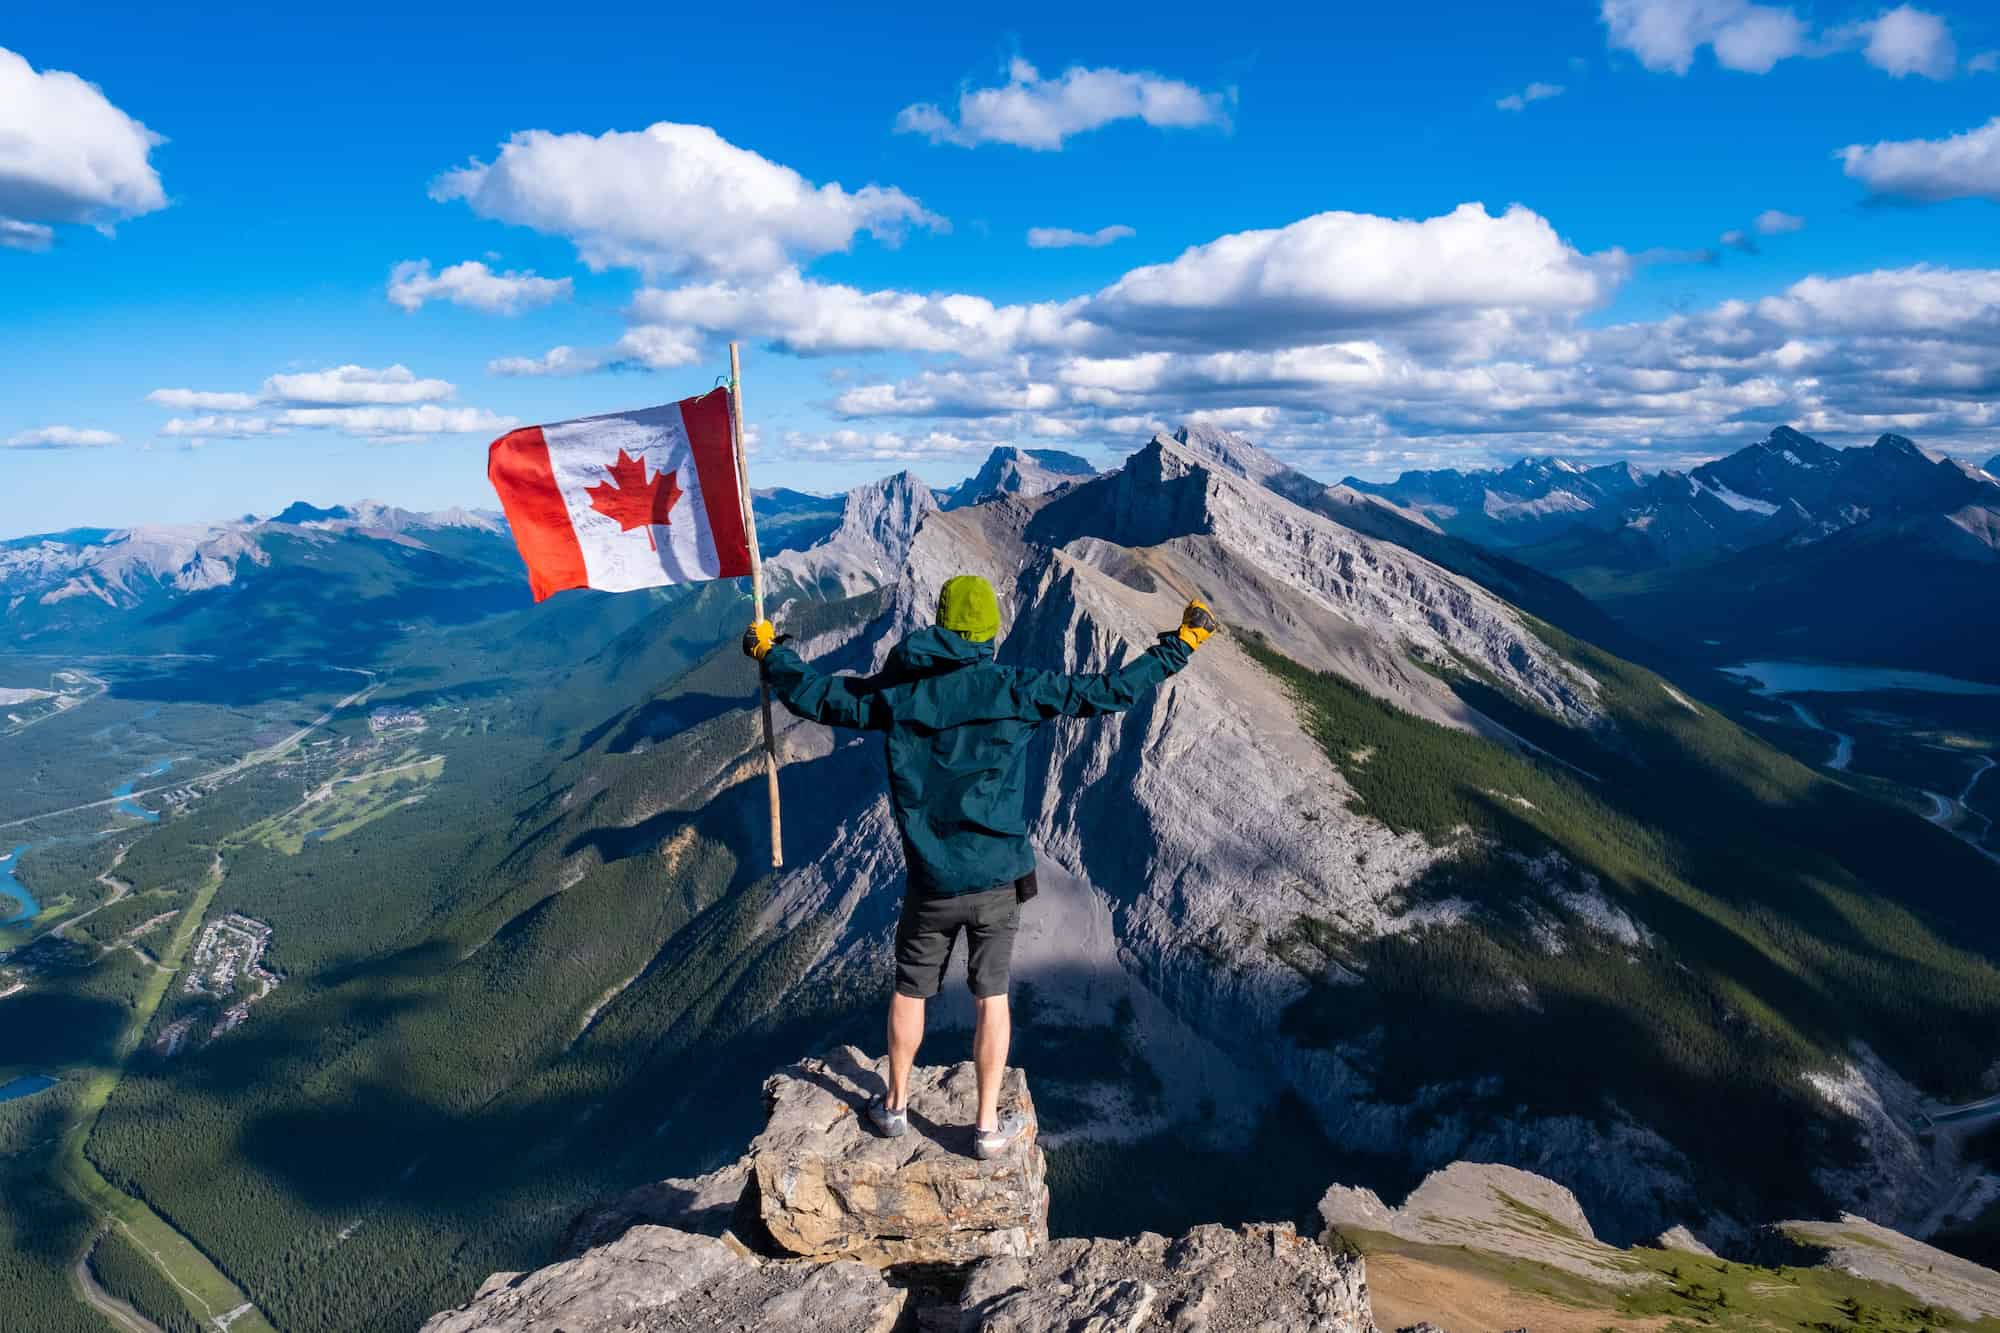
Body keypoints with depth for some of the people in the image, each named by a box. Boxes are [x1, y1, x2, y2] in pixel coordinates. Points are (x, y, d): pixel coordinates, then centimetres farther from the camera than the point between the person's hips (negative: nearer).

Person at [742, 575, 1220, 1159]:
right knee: (991, 998, 13)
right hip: (999, 879, -1)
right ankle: (989, 1126, 25)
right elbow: (1108, 692, -9)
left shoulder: (896, 691, -6)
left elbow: (810, 693, 4)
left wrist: (769, 651, 23)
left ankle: (896, 1105, 37)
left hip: (929, 883, 1)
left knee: (909, 991, 20)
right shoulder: (1014, 688, -11)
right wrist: (1179, 644, 2)